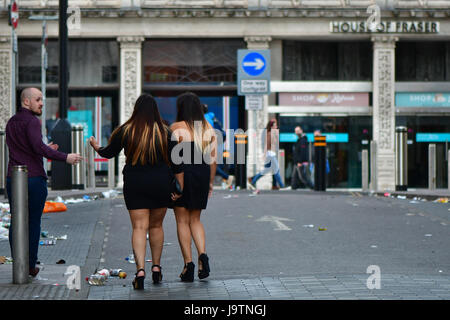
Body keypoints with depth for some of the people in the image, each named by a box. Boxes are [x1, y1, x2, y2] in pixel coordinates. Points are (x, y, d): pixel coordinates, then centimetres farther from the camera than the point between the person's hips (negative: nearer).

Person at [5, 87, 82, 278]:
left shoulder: (11, 122, 16)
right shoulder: (31, 121, -10)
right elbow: (38, 147, -23)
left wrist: (44, 149, 25)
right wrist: (65, 157, -22)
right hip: (34, 178, -7)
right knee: (33, 223, 0)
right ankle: (30, 266, 2)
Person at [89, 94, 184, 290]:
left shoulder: (125, 131, -4)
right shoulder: (165, 132, -2)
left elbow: (109, 152, 9)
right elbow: (176, 163, 0)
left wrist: (96, 147, 30)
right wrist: (181, 188, 7)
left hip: (134, 185, -1)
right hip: (161, 184, 1)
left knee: (139, 227, -3)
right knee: (156, 226, 17)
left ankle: (140, 269, -19)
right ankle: (156, 267, 22)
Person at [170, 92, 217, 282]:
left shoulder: (176, 128, -8)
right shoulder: (208, 129, 7)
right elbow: (213, 158, 9)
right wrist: (210, 182, 17)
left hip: (182, 175, -5)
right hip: (202, 175, 5)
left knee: (182, 221, 3)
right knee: (195, 220, 16)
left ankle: (188, 263, -1)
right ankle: (202, 254, -5)